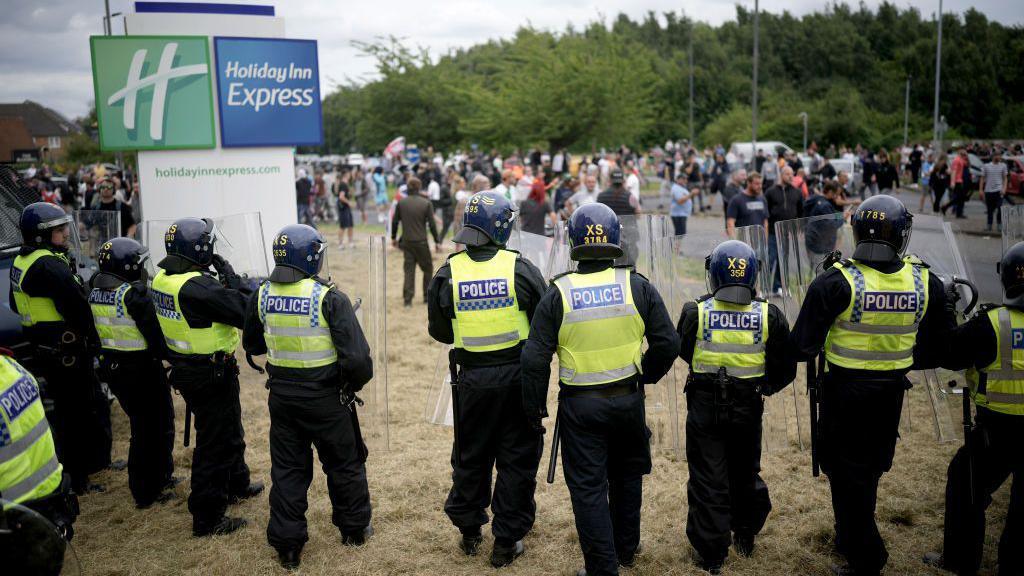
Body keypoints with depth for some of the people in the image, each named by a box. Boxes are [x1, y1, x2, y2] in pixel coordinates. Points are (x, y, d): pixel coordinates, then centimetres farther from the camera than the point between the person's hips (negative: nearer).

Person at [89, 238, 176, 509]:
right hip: (141, 367, -8)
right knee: (158, 425, 7)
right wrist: (168, 355, -7)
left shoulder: (95, 292, 3)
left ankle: (160, 477, 34)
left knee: (139, 423, 21)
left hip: (111, 365, 8)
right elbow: (155, 333, -20)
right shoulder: (134, 294, -21)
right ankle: (149, 492, 14)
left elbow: (94, 331, 10)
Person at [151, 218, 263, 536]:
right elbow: (243, 312, -25)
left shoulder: (163, 279, 1)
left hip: (184, 366, 10)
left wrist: (221, 282, -1)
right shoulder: (196, 286, -28)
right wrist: (231, 278, -14)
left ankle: (237, 485, 47)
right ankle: (207, 518, 14)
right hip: (211, 375, -10)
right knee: (214, 444, 3)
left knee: (229, 430, 27)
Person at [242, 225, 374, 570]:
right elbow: (357, 356, -21)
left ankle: (287, 545, 22)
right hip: (325, 397, -4)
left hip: (281, 395, 4)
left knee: (287, 469, 16)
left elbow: (252, 345, 12)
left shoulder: (262, 296, -3)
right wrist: (357, 381, -1)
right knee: (345, 465, 17)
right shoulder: (329, 298, -19)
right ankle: (355, 529, 34)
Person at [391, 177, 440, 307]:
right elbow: (432, 224, -7)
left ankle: (407, 299, 2)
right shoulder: (426, 203, -7)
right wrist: (437, 241, 1)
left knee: (409, 269, 7)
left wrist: (393, 238, 19)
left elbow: (395, 222, 6)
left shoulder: (401, 203, 0)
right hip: (421, 242, -2)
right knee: (427, 268, 14)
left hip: (406, 241, 3)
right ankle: (427, 296, 19)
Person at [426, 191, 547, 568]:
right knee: (517, 458, 11)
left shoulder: (447, 274, -6)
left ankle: (469, 531, 33)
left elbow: (439, 332, 3)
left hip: (473, 378, 2)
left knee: (470, 455, 18)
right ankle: (506, 542, 18)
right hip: (518, 376, -1)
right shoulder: (521, 269, -11)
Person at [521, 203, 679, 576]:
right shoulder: (637, 286, -6)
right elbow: (668, 343, -2)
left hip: (580, 405, -3)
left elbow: (535, 358, -9)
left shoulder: (558, 294, -10)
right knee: (627, 476, 24)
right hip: (628, 400, 3)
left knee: (588, 488, 9)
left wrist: (534, 406, 4)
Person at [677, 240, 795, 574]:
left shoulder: (696, 312, -15)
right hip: (748, 408, 2)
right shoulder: (769, 315, -11)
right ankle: (745, 536, 39)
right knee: (745, 474, 22)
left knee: (708, 480, 9)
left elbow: (684, 352, 2)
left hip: (704, 407, -2)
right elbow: (785, 368, -2)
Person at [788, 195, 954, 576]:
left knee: (846, 471, 10)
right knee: (870, 467, 23)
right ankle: (851, 537, 41)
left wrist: (808, 351, 5)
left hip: (845, 390, -4)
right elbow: (937, 349, 4)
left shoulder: (837, 281, -19)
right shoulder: (926, 282, -7)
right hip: (892, 391, 5)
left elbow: (803, 346, -17)